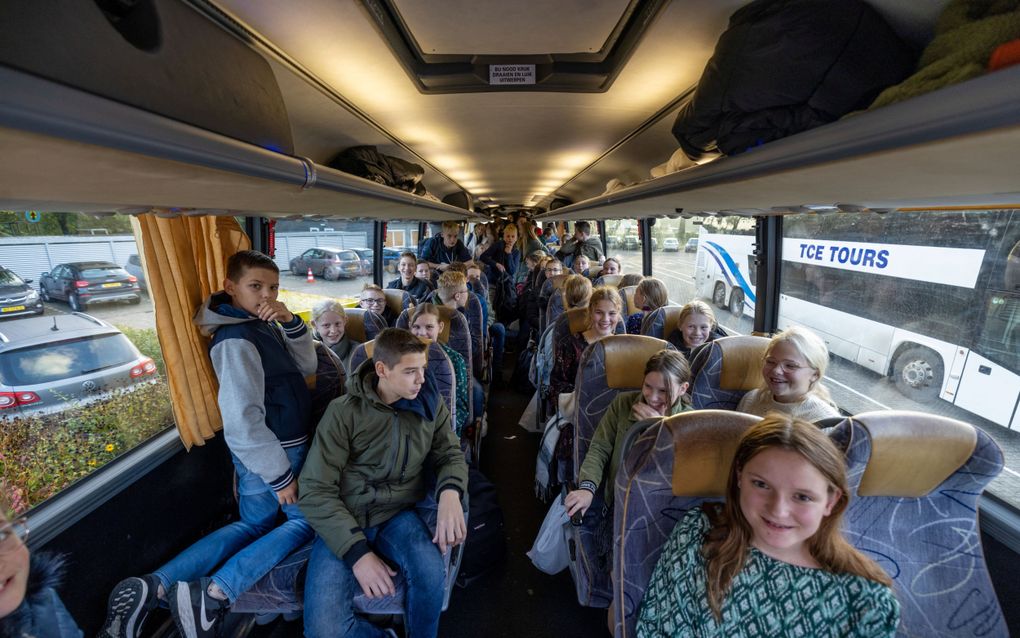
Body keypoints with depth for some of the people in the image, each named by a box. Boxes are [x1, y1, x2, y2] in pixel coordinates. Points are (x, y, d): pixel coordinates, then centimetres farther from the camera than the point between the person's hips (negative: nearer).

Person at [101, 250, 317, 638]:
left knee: (253, 525, 21)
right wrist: (281, 474, -20)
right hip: (272, 453, -8)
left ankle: (154, 588, 10)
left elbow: (306, 367, 6)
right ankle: (212, 595, -1)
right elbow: (243, 423, -27)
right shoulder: (236, 341, -24)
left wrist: (291, 321, -10)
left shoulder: (262, 326, 4)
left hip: (274, 449, 9)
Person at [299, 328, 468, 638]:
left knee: (431, 571, -28)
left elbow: (451, 454, 3)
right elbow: (315, 490, -11)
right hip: (344, 522, -1)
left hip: (397, 515, 2)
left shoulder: (430, 404, -1)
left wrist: (450, 493, -21)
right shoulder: (344, 411, -11)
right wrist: (357, 551, -21)